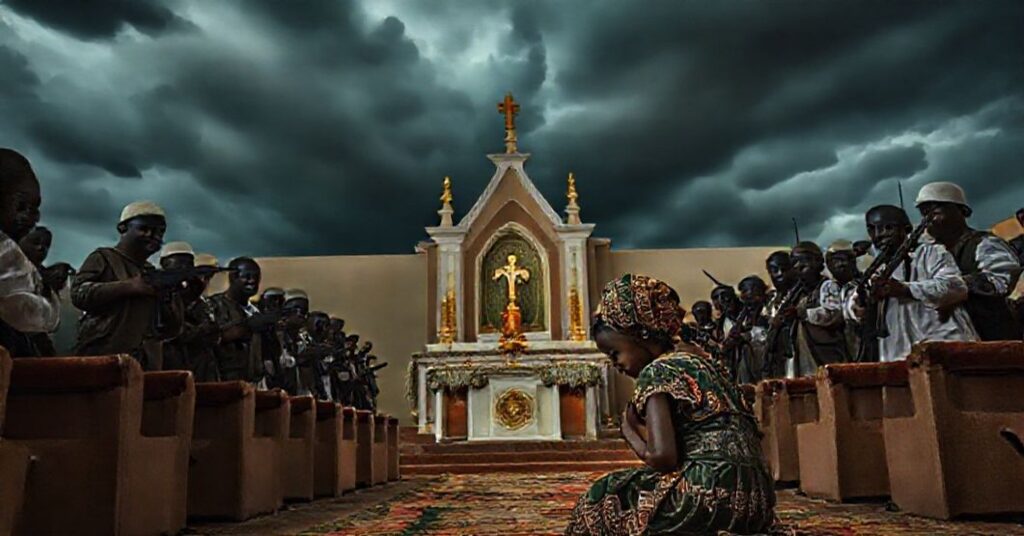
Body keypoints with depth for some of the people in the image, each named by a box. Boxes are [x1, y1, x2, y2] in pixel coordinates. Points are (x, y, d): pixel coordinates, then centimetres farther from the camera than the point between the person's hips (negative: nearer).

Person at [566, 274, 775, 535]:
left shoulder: (656, 371, -8)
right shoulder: (700, 363, 17)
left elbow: (662, 457, -17)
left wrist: (629, 430, 1)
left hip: (713, 494, -9)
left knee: (603, 496, 9)